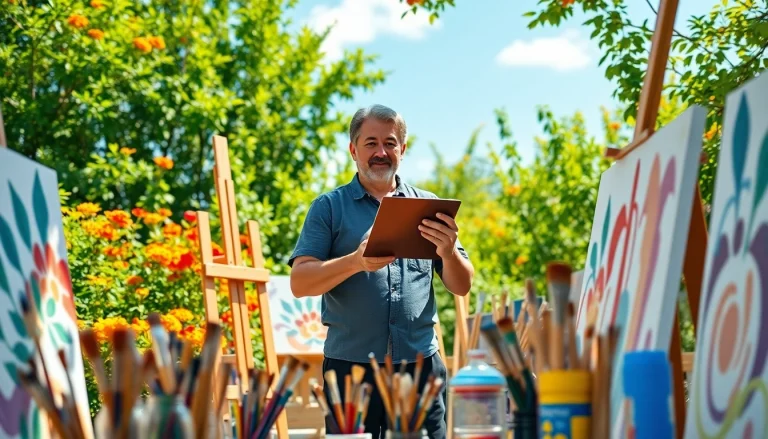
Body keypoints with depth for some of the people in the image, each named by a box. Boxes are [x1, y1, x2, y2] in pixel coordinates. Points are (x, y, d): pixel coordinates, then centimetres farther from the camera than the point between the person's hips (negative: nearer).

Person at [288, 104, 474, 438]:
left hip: (420, 364, 2)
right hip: (351, 366, -2)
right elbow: (299, 283, -4)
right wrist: (355, 262, -22)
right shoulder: (329, 207, 6)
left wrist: (449, 253, -13)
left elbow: (461, 287, 10)